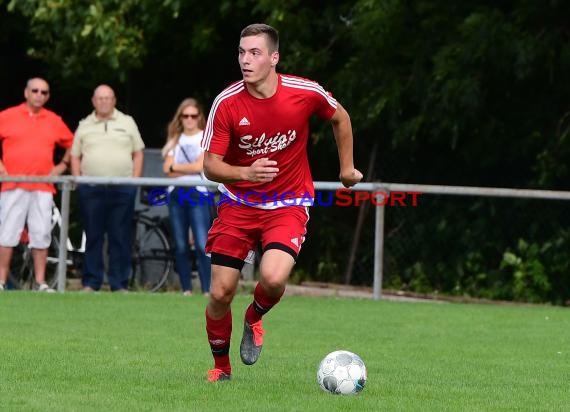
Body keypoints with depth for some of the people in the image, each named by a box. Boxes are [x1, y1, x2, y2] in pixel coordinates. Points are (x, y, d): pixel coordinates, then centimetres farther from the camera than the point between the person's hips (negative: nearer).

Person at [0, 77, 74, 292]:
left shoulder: (54, 121, 11)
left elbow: (72, 145, 21)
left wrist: (63, 165, 10)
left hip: (43, 188, 2)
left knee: (42, 235, 2)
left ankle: (40, 283, 7)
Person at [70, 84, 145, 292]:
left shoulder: (127, 123, 11)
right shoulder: (84, 126, 13)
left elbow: (138, 153, 10)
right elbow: (75, 156, 13)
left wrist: (134, 180, -1)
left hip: (122, 189, -1)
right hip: (91, 189, 1)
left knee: (121, 238, -1)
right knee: (93, 237, 2)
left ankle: (120, 284, 2)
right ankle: (91, 283, 5)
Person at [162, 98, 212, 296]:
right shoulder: (175, 140, 16)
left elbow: (200, 166, -9)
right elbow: (167, 168, 3)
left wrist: (176, 167, 1)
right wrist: (190, 169, -6)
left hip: (197, 194, -5)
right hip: (176, 194, 5)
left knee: (202, 246, -13)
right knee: (181, 247, 5)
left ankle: (207, 290, -16)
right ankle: (186, 289, 9)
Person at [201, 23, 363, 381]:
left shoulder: (305, 93, -14)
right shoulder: (227, 103, -15)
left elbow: (340, 118, 8)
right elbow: (210, 165, -13)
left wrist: (347, 167, 16)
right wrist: (246, 172, -32)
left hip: (289, 205, -1)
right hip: (239, 204, 1)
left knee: (273, 277, -26)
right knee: (221, 293, -3)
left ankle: (255, 318, 11)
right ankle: (221, 366, 23)